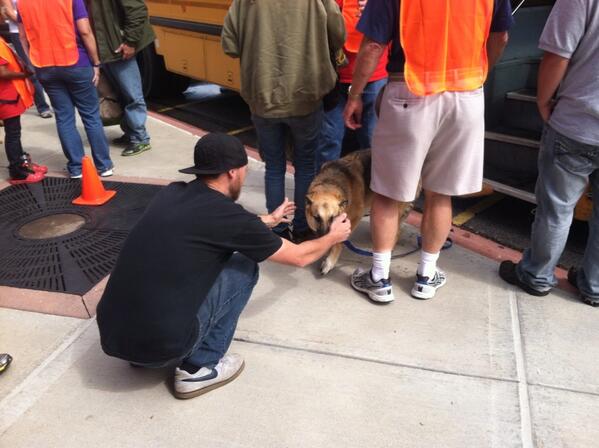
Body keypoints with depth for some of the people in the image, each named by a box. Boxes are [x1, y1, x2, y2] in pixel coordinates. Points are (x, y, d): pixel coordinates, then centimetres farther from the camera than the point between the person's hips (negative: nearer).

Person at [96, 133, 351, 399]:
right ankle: (198, 368, 9)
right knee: (244, 267, 7)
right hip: (160, 345, -7)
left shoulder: (172, 192, 7)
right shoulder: (229, 215, -11)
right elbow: (299, 257, 5)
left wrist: (269, 220, 42)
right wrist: (333, 237, 25)